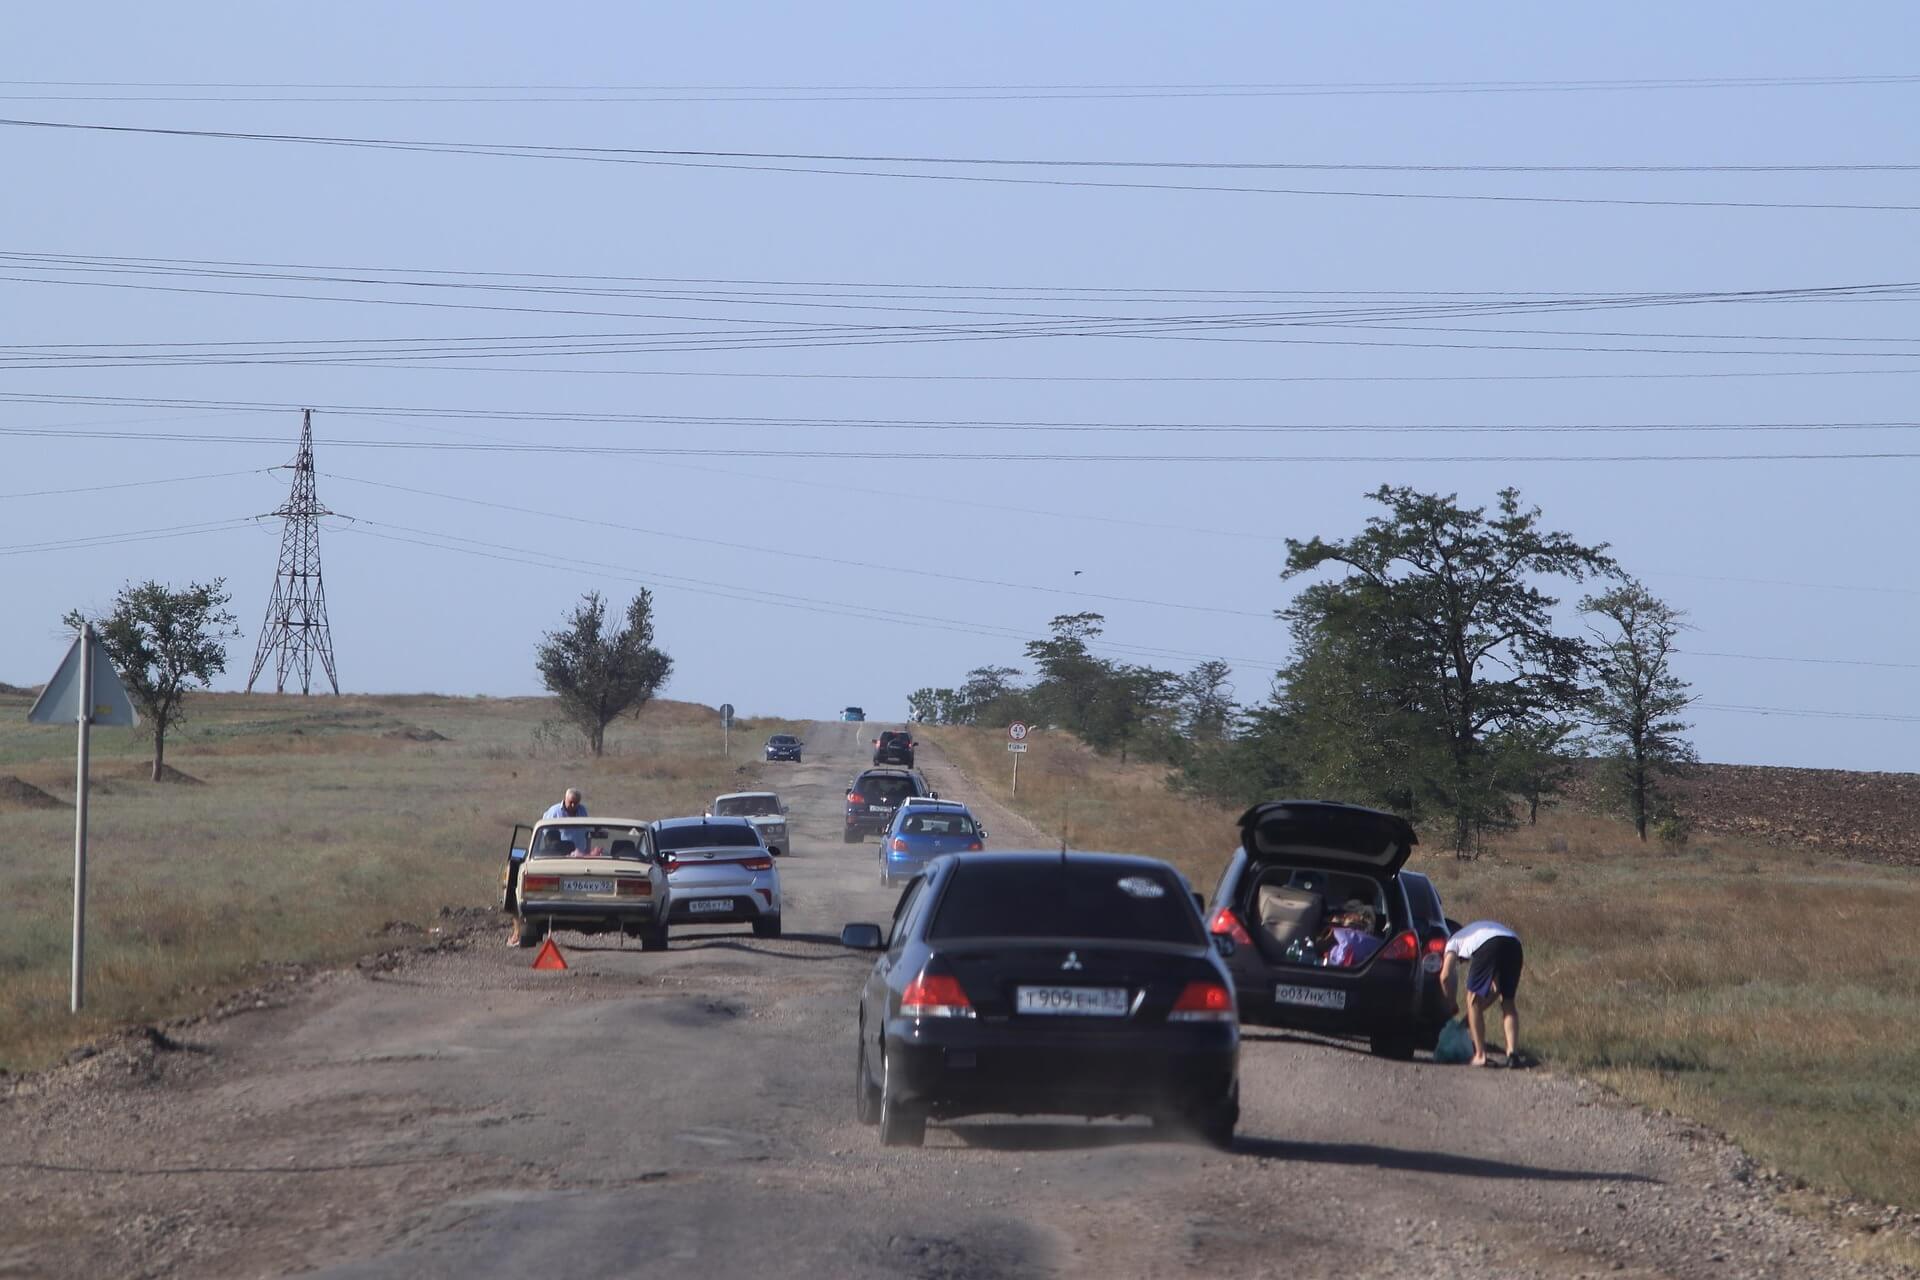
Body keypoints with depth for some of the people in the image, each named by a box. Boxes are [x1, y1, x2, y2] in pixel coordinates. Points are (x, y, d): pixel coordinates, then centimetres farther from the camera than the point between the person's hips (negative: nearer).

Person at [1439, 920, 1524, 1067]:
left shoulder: (1454, 941, 32)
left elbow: (1445, 976, 15)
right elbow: (1495, 988, 39)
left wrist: (1451, 1004, 30)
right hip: (1514, 943, 5)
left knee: (1474, 1000, 11)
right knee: (1508, 1002, 18)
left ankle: (1480, 1055, 7)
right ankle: (1513, 1052, 4)